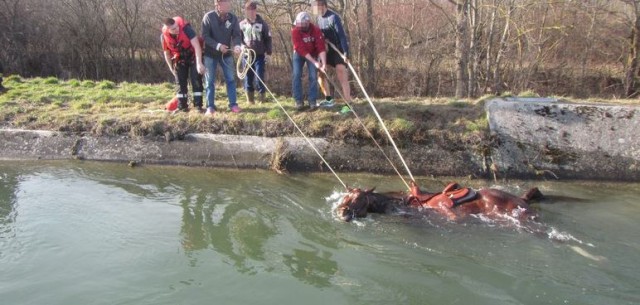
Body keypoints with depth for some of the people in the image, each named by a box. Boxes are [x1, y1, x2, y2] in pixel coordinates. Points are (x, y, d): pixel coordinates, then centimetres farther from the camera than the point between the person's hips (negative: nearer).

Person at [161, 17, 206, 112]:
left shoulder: (186, 28, -30)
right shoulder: (164, 36, -16)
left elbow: (197, 46, -32)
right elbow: (167, 53, 1)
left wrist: (199, 63, -38)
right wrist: (171, 68, 5)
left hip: (193, 56, -3)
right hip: (179, 59, 3)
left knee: (196, 81, -9)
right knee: (181, 83, 2)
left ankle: (198, 105, -5)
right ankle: (182, 106, 8)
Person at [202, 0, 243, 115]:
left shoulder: (233, 18, -5)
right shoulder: (208, 17, -14)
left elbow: (236, 35, -8)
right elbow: (205, 36, -16)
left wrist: (236, 45, -29)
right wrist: (218, 46, -28)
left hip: (226, 54, 3)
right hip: (210, 54, -2)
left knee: (230, 79, 4)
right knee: (210, 81, 4)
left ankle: (233, 104, 13)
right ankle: (210, 106, 12)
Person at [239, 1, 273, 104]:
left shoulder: (262, 23, 1)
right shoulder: (242, 24, 4)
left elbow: (268, 39, 4)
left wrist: (268, 53, 0)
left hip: (259, 55, -2)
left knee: (260, 76, -6)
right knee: (248, 77, 6)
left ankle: (262, 96, 3)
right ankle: (250, 98, 15)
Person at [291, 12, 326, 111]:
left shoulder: (316, 30, -25)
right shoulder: (295, 31, -27)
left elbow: (321, 48, -28)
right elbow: (301, 50, -31)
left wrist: (323, 63, -42)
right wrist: (315, 62, -36)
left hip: (313, 54, 0)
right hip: (299, 54, 0)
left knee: (313, 76, -10)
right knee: (297, 75, -11)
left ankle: (312, 101, -5)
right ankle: (298, 101, -5)